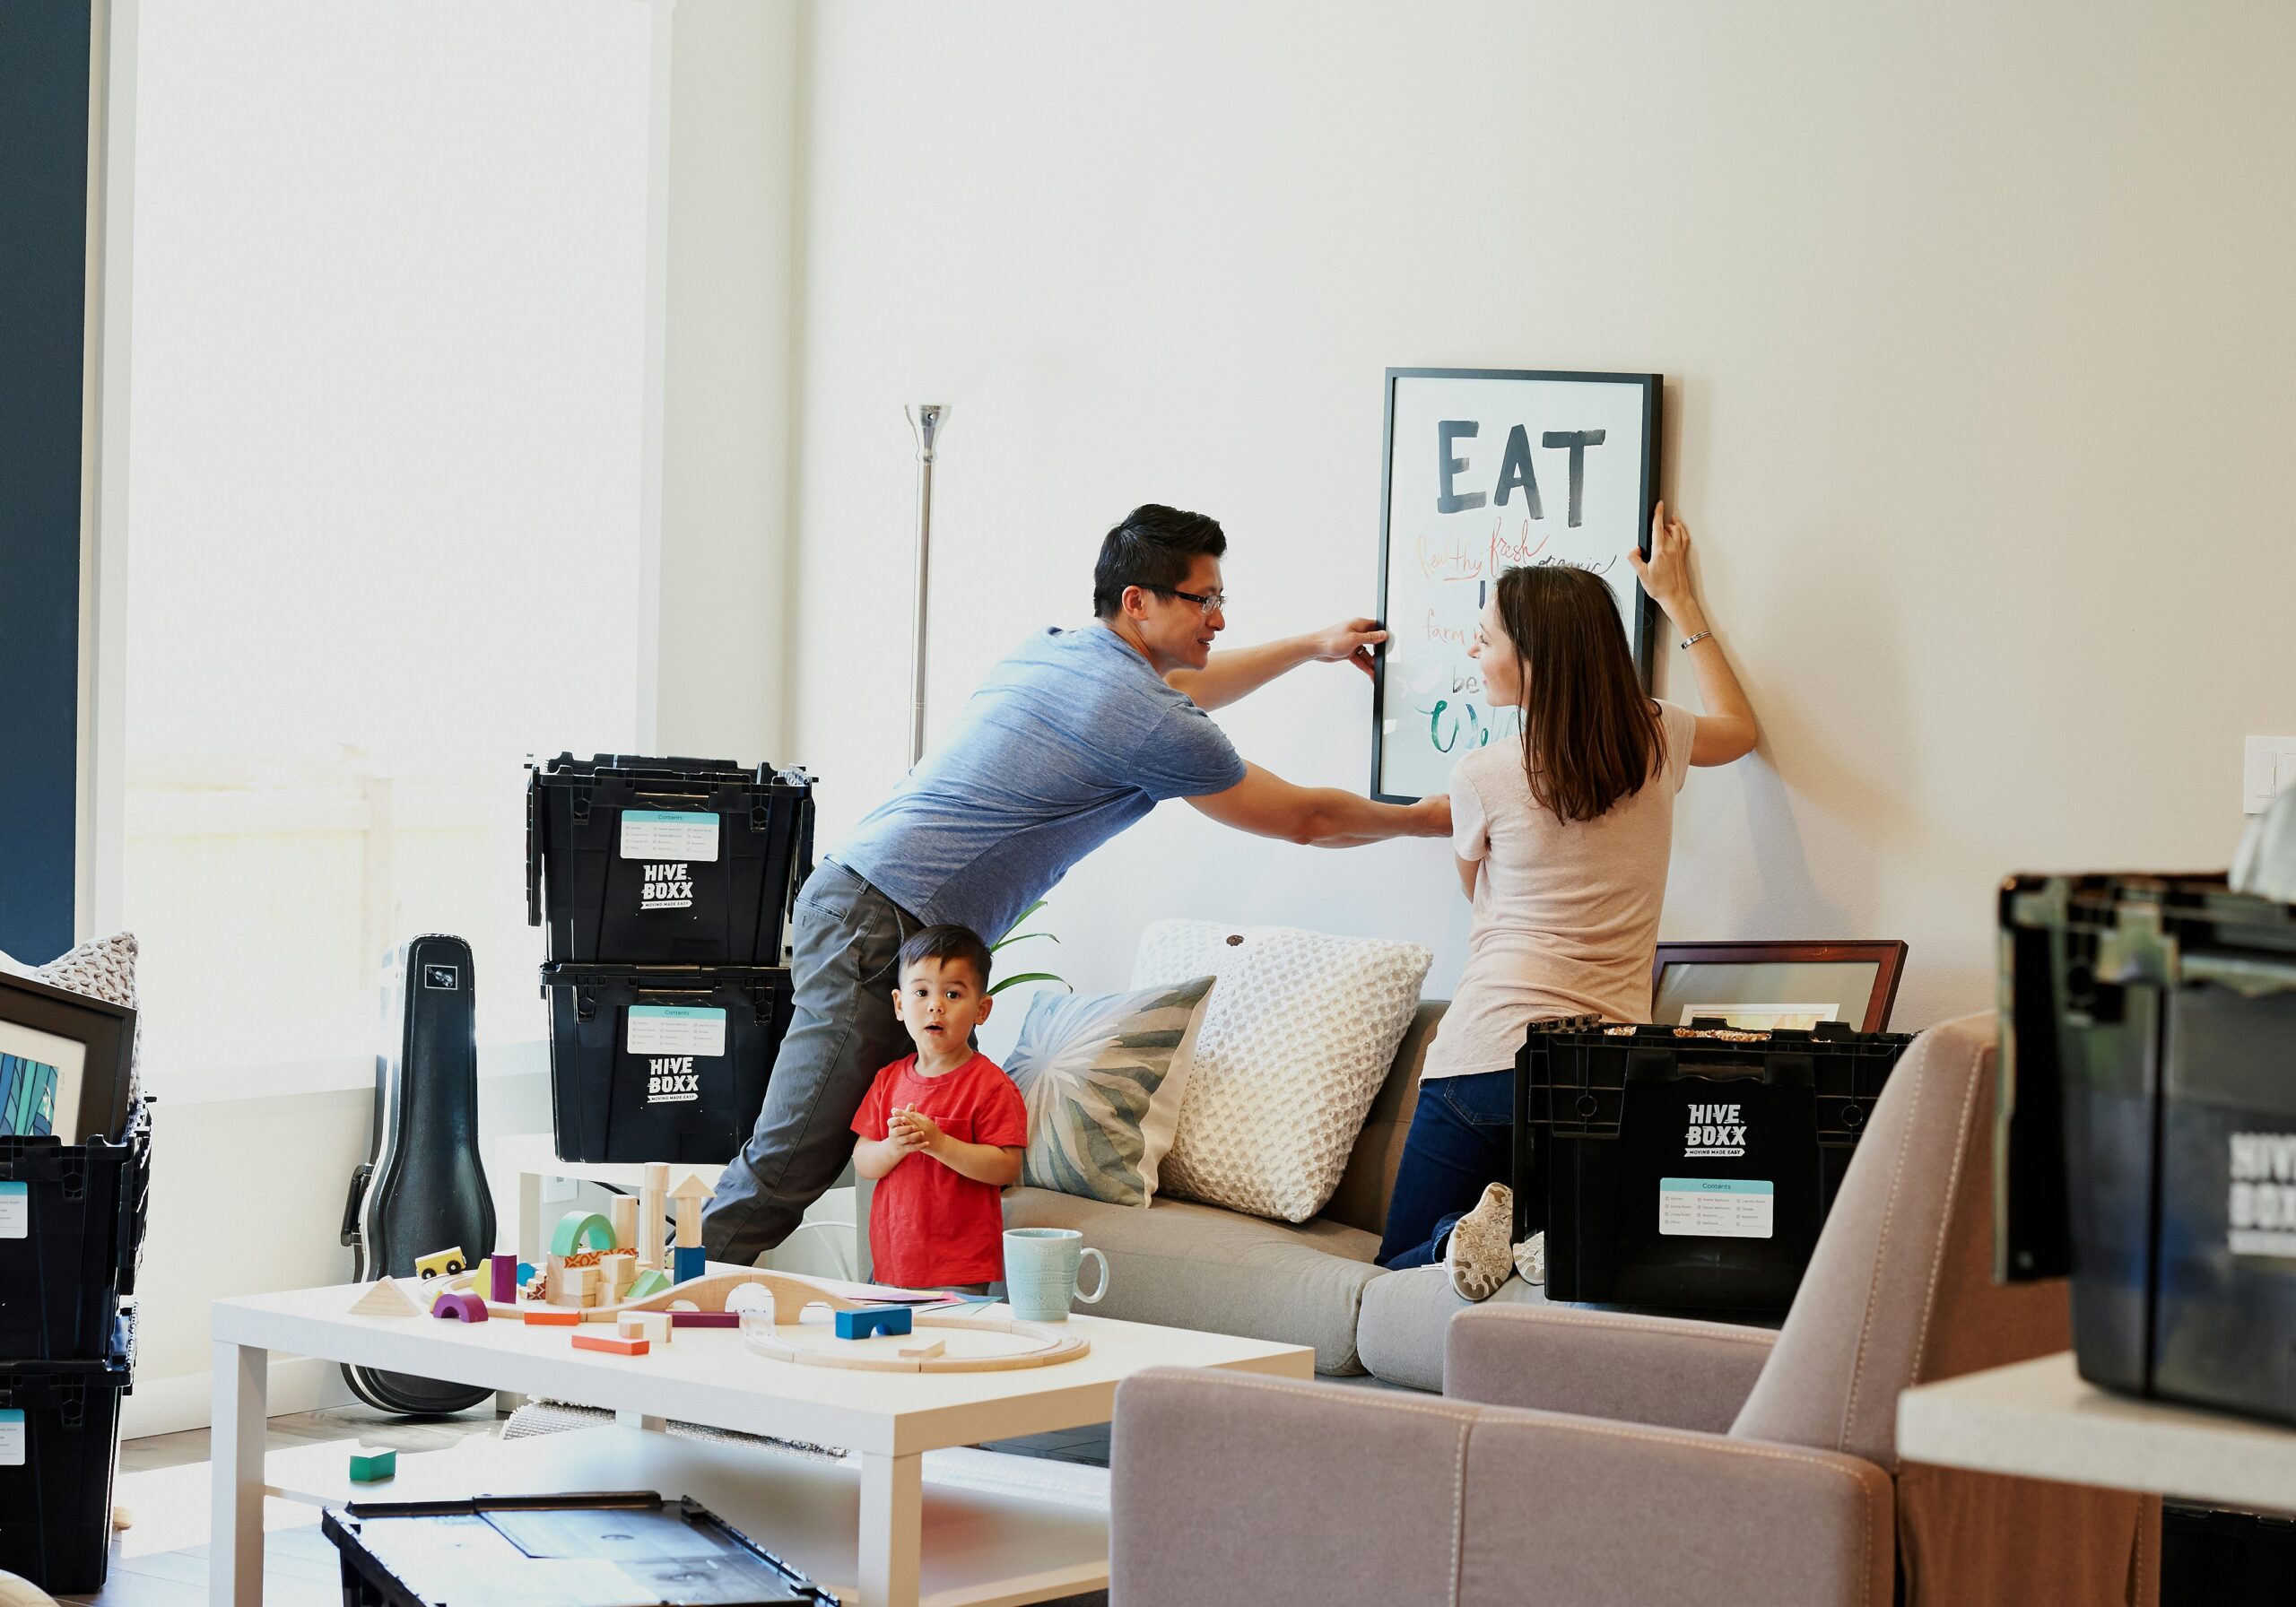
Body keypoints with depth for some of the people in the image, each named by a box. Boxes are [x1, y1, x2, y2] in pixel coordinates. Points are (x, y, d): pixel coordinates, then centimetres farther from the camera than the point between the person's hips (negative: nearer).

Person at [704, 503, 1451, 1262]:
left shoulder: (1050, 651, 16)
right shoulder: (1147, 724, -10)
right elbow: (1305, 819, 4)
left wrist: (1311, 647, 47)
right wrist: (1425, 818, 20)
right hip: (881, 932, -10)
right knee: (787, 1169, -10)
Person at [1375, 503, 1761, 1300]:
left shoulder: (1483, 777, -5)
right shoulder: (1657, 743, 5)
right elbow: (1741, 726, 31)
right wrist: (1678, 599, 37)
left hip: (1486, 1063, -4)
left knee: (1400, 1265, 11)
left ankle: (1476, 1230, -22)